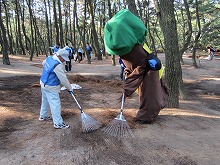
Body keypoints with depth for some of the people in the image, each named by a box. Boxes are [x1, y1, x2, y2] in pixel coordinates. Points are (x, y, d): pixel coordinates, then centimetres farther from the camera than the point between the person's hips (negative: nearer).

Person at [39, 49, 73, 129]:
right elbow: (63, 79, -23)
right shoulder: (58, 65, -27)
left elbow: (43, 63, 24)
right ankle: (58, 123, 0)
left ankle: (43, 116, 42)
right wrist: (69, 88, -12)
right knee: (55, 104, -5)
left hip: (43, 83, 10)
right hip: (51, 88, -10)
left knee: (45, 101, 25)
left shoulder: (49, 58, 1)